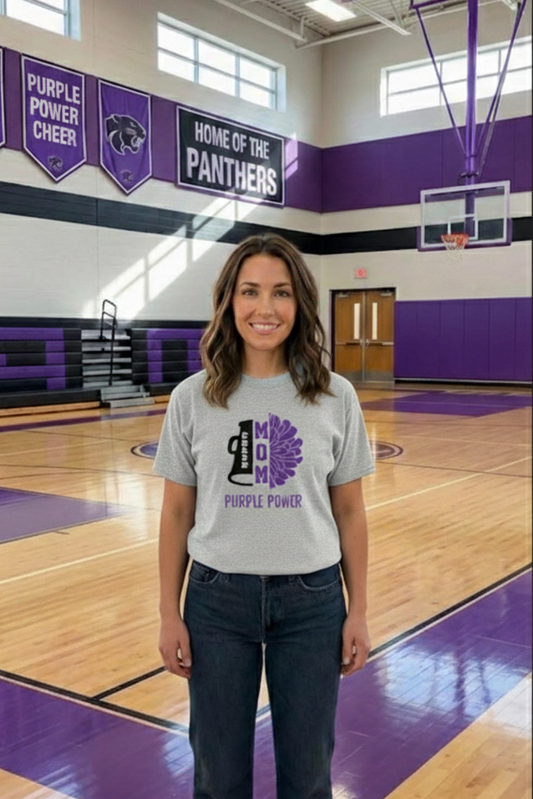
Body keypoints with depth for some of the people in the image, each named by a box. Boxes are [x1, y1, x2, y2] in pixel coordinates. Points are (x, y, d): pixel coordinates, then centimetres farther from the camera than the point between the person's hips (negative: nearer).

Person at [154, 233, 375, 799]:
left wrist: (358, 611, 1)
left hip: (312, 599, 0)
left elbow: (349, 511, 1)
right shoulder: (193, 398, -5)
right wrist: (169, 614, 0)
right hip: (217, 598, 0)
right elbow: (177, 513, 0)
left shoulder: (335, 397, -5)